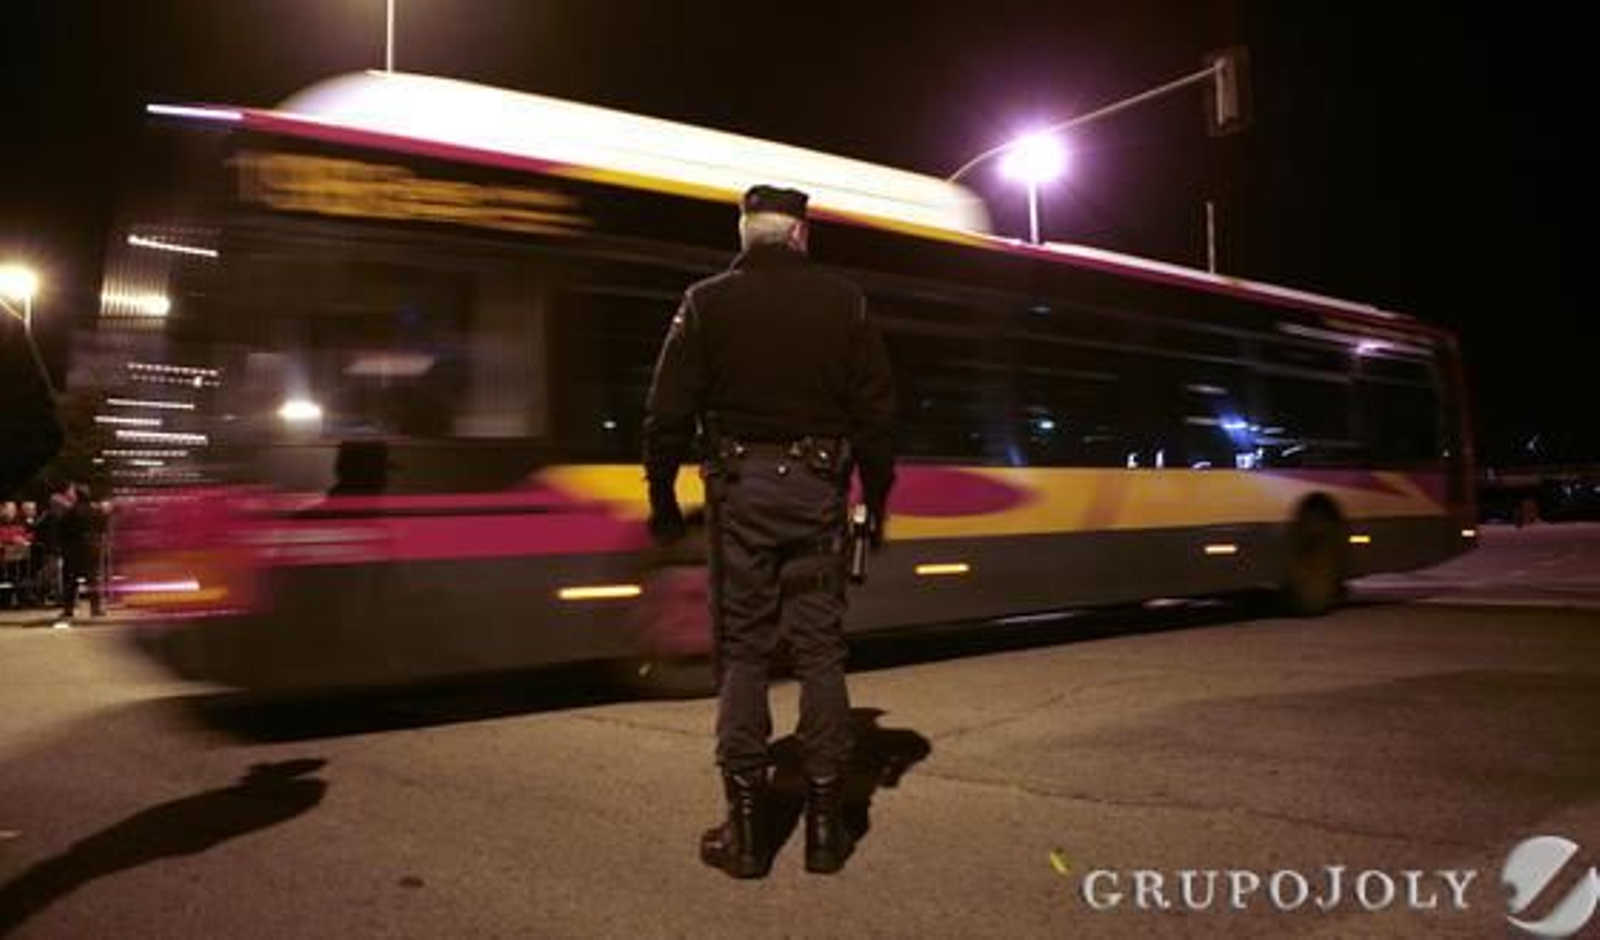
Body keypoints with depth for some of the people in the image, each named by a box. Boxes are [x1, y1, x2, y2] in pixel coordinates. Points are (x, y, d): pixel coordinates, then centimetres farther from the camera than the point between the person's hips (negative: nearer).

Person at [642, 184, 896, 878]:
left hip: (740, 489, -1)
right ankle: (825, 824, 12)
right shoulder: (843, 304, 4)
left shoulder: (708, 303, 1)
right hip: (816, 489, 1)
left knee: (742, 652, 4)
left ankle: (747, 830, 8)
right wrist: (876, 498, 12)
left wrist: (662, 498, 6)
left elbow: (669, 411, -2)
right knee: (819, 649, 7)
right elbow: (876, 410, 4)